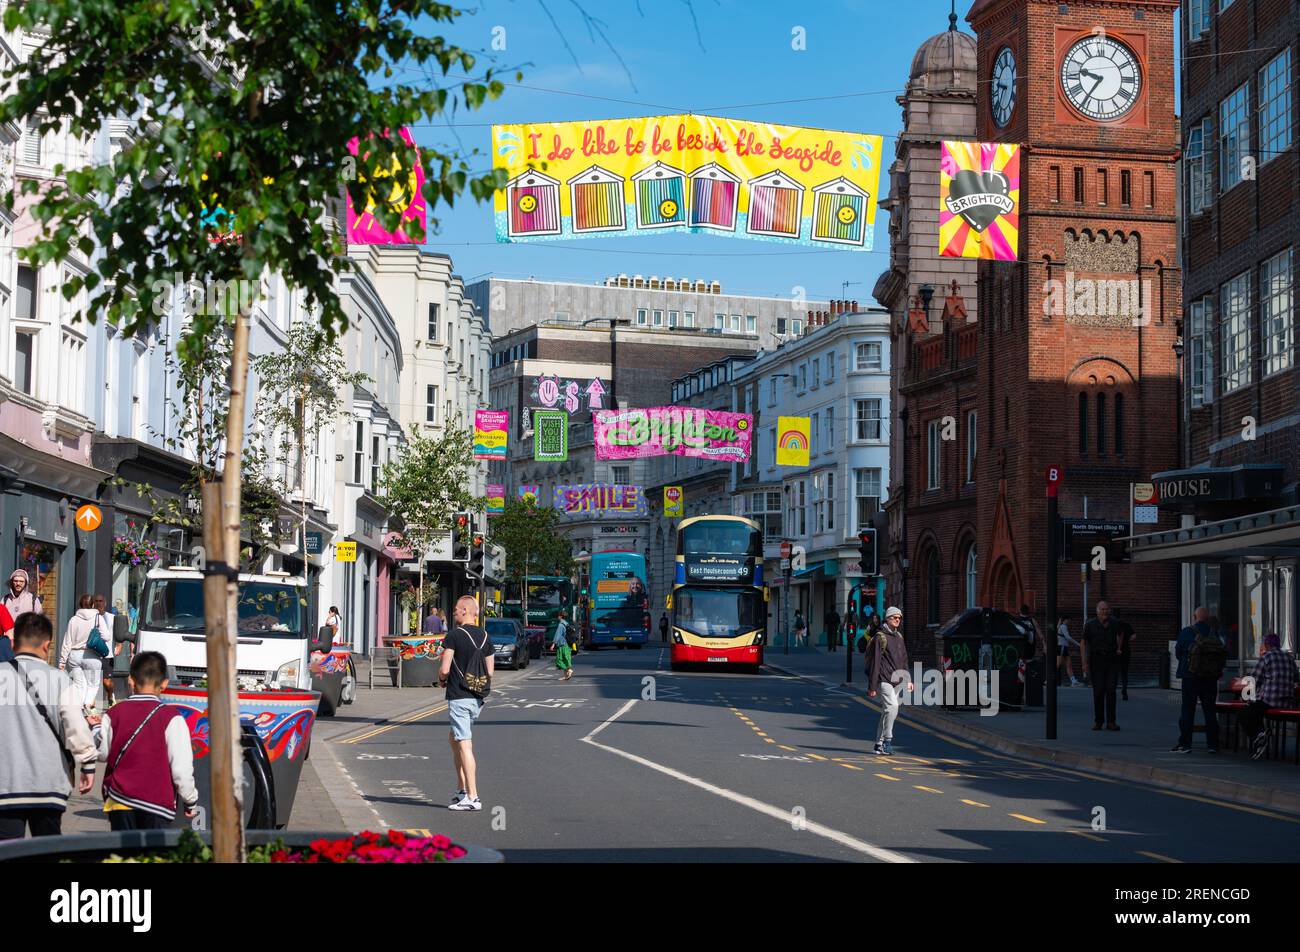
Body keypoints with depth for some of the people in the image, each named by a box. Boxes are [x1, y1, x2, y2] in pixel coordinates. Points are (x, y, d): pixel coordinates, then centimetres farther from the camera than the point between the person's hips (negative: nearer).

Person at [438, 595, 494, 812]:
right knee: (453, 738, 22)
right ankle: (463, 789, 20)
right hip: (478, 698, 7)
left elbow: (445, 669, -13)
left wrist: (441, 679, 8)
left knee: (465, 746, -7)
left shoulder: (454, 635, -10)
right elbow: (489, 672, 10)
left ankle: (472, 798, -9)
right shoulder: (485, 637, 9)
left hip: (459, 697, -7)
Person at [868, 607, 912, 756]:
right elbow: (875, 662, -10)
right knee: (892, 706, -23)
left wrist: (907, 679, 18)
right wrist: (872, 686, -13)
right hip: (884, 680, -8)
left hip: (896, 681, 8)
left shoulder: (899, 636, 17)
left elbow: (903, 659, 26)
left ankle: (879, 744, 13)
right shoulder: (880, 637, -7)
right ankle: (887, 740, -15)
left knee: (887, 712, 7)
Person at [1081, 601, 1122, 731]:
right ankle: (1097, 721, 8)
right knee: (1098, 691, -2)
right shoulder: (1090, 625, -4)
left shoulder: (1114, 624, 4)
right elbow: (1083, 643, -2)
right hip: (1096, 660, -1)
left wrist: (1119, 648, 14)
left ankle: (1111, 722, -7)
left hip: (1112, 660, 2)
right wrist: (1084, 663, -7)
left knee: (1111, 690, -7)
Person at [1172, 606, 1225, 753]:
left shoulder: (1186, 632, -9)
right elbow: (1222, 654, 1)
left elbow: (1178, 653, -3)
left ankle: (1184, 743, 0)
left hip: (1191, 676, -3)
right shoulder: (1215, 634, 0)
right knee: (1210, 710, 9)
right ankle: (1213, 744, 9)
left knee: (1187, 710, 2)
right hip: (1211, 678, 3)